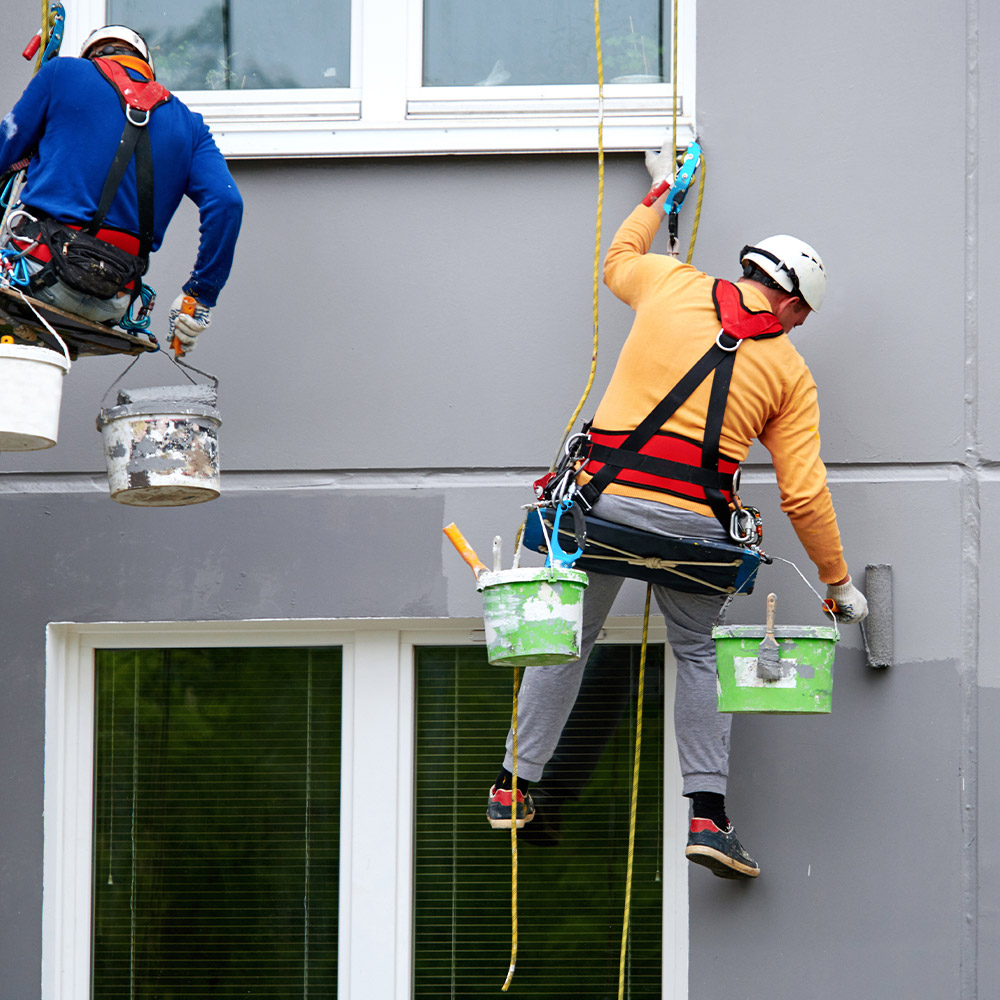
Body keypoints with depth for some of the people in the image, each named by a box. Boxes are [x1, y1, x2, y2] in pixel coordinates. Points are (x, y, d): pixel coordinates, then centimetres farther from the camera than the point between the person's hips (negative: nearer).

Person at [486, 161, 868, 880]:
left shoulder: (676, 287, 7)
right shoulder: (791, 374, 7)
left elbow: (619, 260, 31)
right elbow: (804, 494, 4)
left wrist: (658, 200, 47)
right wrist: (838, 582, 14)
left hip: (607, 496, 1)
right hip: (694, 518, -1)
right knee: (699, 654, 15)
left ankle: (514, 786, 21)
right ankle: (708, 813, 3)